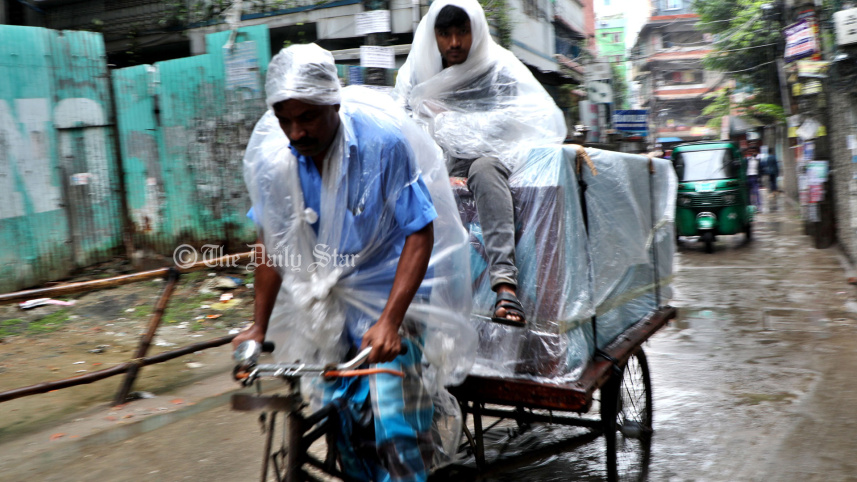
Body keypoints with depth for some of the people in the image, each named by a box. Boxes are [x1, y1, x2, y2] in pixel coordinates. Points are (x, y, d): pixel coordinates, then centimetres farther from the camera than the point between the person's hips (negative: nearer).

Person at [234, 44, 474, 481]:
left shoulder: (384, 142, -20)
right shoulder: (270, 155, -9)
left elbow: (420, 233, -18)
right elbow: (271, 245, 4)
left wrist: (389, 321, -27)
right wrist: (259, 327, 6)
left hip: (387, 293, -3)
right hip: (322, 304, 4)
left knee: (394, 423, -11)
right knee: (345, 424, 10)